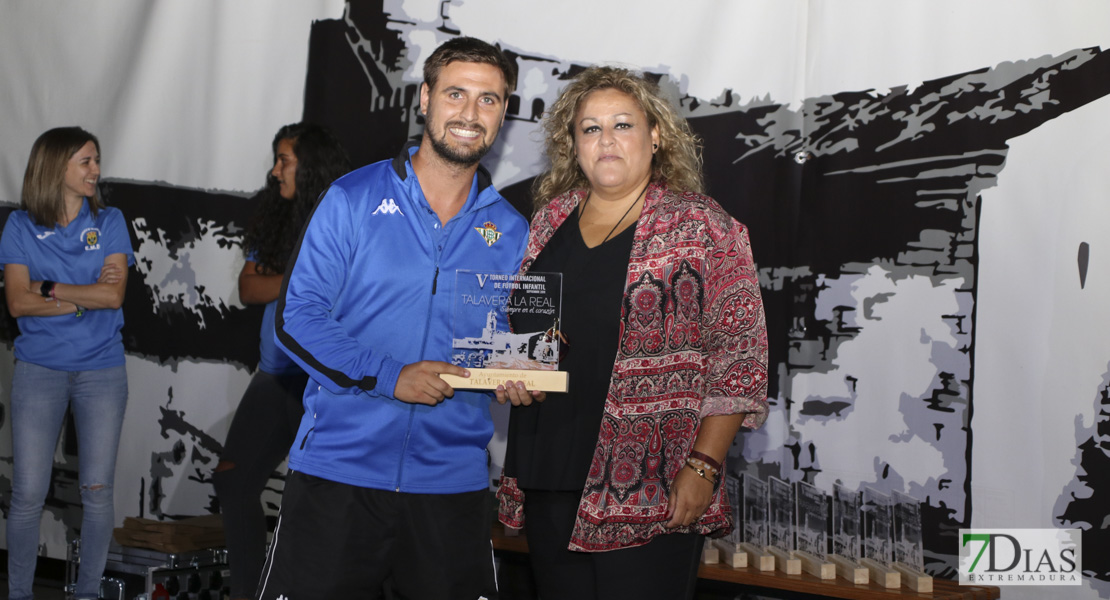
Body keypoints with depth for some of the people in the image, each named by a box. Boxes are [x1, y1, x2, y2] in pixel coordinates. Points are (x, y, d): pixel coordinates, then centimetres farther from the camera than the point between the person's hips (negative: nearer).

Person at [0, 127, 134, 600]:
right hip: (39, 370, -1)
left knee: (97, 489, 5)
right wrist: (85, 297, -11)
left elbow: (114, 295, -8)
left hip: (102, 370, 1)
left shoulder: (109, 222, 4)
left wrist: (50, 288, -10)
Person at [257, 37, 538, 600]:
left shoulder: (510, 231, 9)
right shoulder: (354, 198, -1)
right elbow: (296, 315, -5)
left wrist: (515, 376, -8)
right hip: (338, 465, -2)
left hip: (452, 479, 3)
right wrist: (389, 376, -16)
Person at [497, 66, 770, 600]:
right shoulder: (550, 219, 12)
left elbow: (738, 355, -8)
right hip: (548, 478, 5)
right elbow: (513, 325, 23)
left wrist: (703, 467, -14)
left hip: (651, 492, -5)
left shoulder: (703, 228, -4)